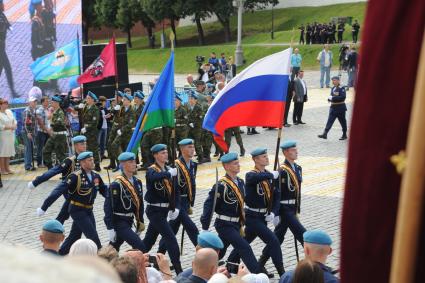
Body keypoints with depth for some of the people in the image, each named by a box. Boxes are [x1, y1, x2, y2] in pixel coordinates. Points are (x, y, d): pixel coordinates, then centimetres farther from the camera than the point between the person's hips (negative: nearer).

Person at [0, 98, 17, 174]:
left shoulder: (9, 112, 11)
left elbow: (14, 121, 16)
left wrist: (14, 126, -4)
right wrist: (10, 127, -15)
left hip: (11, 135, 7)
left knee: (9, 152, 10)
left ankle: (7, 168, 18)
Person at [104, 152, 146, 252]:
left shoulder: (137, 182, 5)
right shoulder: (117, 184, -18)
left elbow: (140, 204, 13)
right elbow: (109, 206, -18)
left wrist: (140, 222, 14)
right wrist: (110, 228, -20)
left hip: (129, 221, 7)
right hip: (119, 222, -7)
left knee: (114, 248, 18)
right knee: (140, 247, -14)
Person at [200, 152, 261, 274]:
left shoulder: (240, 182, 6)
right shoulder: (221, 185, -19)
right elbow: (209, 205, -18)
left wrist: (241, 224, 18)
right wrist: (205, 228, -19)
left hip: (235, 225, 8)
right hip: (225, 225, -8)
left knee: (220, 252, 18)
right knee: (245, 248, -12)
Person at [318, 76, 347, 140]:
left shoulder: (341, 88, -12)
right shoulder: (333, 88, 11)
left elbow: (343, 97, -24)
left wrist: (333, 98, -24)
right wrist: (329, 98, -3)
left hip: (340, 108, -6)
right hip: (333, 107, 6)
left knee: (342, 122, 7)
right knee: (329, 121, -2)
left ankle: (344, 135, 20)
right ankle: (325, 134, -7)